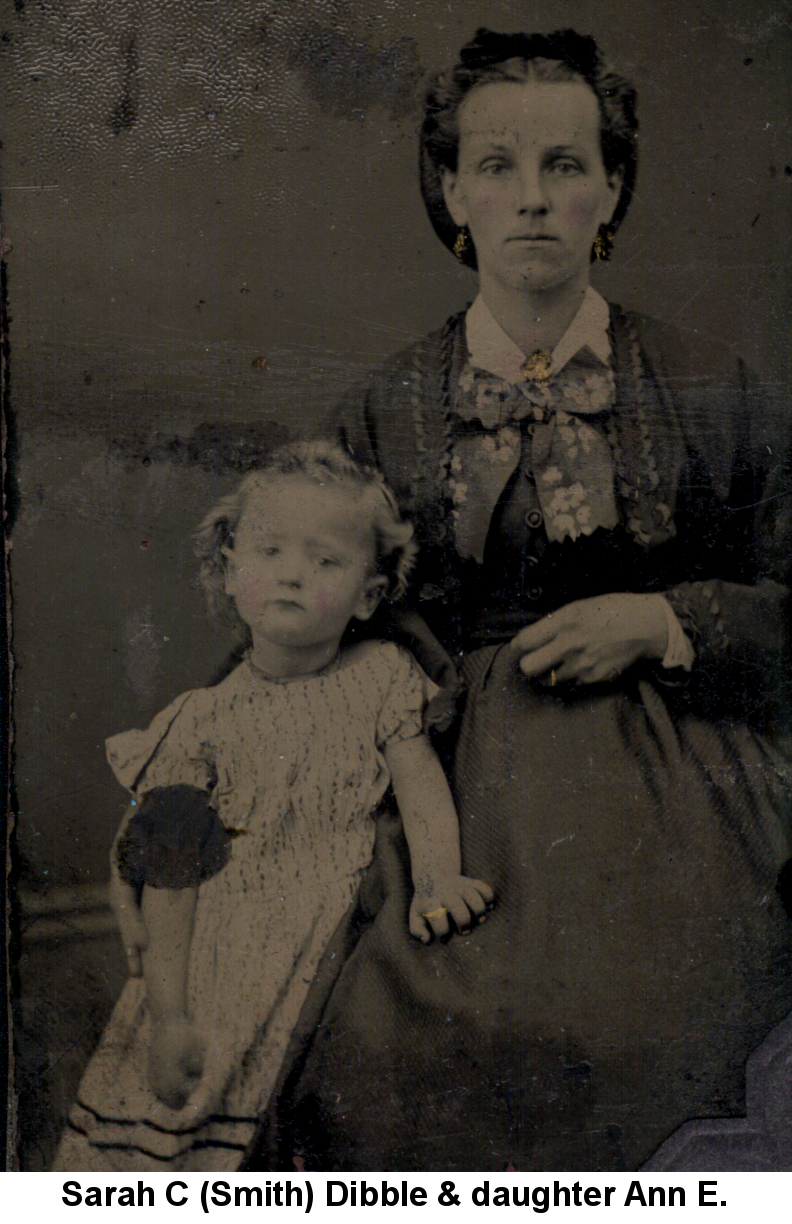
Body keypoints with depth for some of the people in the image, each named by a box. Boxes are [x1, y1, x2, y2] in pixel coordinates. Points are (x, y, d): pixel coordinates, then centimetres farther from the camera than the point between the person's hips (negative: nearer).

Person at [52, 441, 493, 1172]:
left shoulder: (381, 678, 4)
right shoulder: (205, 721, -1)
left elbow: (421, 784, -1)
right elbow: (171, 879, -1)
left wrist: (438, 880, -21)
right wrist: (169, 1016, -5)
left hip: (345, 953, 1)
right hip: (228, 967, 0)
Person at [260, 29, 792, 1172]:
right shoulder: (382, 411, 7)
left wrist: (660, 622, -6)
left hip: (661, 784, 0)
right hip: (458, 777, 1)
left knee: (614, 1029, -21)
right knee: (386, 1028, -20)